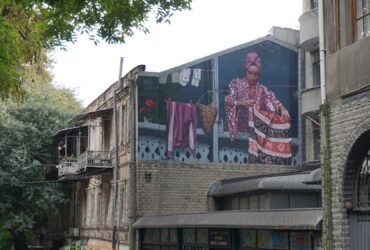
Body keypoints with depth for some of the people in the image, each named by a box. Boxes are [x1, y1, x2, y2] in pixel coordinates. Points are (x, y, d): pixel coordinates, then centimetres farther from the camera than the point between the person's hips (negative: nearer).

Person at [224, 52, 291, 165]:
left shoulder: (262, 89, 14)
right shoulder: (236, 83, 10)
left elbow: (273, 101, -1)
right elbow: (228, 100, -1)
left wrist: (282, 109, -21)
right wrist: (241, 103, -19)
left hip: (255, 125, 3)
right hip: (239, 123, -3)